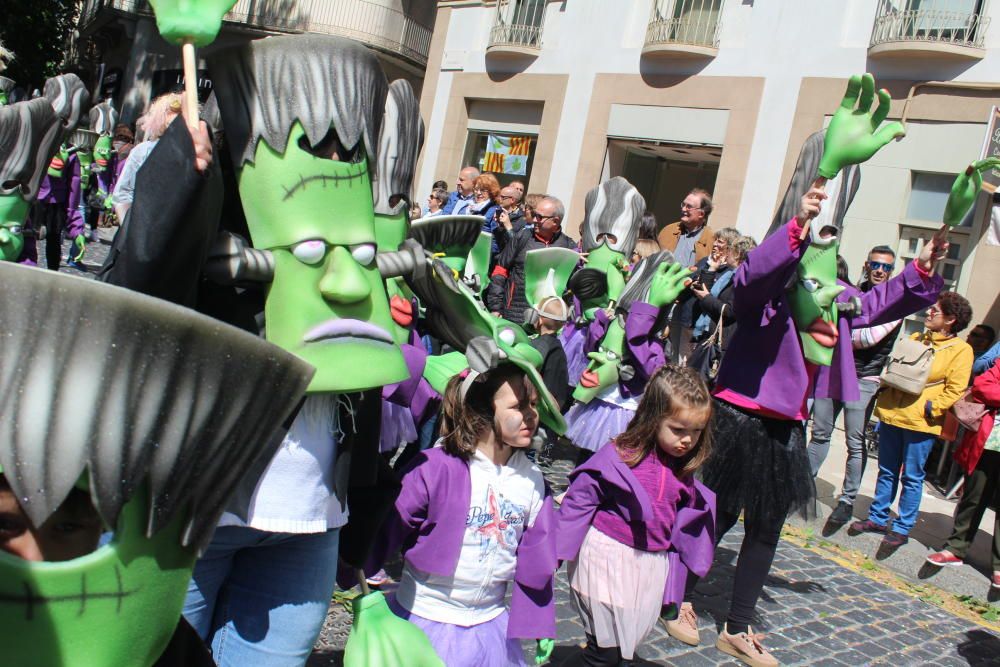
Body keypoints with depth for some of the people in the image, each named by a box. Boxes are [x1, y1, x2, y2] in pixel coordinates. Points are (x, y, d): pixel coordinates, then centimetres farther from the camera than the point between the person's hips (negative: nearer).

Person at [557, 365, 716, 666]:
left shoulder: (682, 471, 3)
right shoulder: (621, 456, -16)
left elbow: (681, 530, 13)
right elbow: (579, 501, -11)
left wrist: (673, 592, 17)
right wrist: (555, 551, -9)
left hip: (650, 571, 6)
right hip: (608, 560, -6)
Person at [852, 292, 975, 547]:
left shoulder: (960, 350, -3)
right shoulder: (915, 338, 13)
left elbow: (955, 390, -8)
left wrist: (930, 407, -17)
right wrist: (884, 399, 11)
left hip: (920, 423, -5)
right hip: (892, 415, 5)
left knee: (912, 476, 3)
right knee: (887, 471, 13)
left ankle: (902, 528, 13)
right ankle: (877, 518, 23)